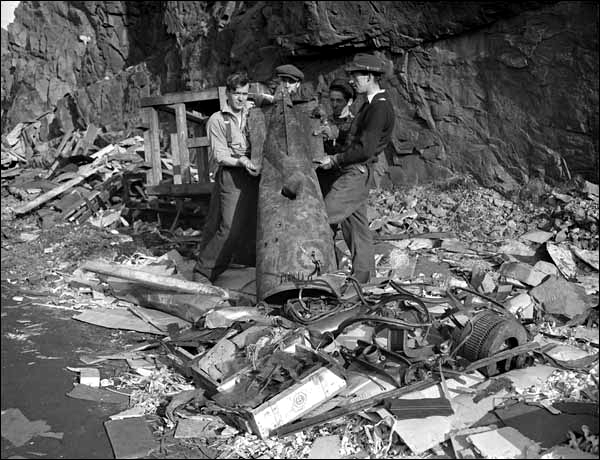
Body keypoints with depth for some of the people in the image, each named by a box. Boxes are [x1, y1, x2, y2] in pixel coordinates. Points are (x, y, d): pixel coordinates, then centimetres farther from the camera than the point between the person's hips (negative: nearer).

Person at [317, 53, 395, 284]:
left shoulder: (380, 107, -15)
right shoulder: (373, 104, 17)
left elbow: (365, 149, -20)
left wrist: (334, 160, -11)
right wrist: (336, 158, 10)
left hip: (356, 174, -10)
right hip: (352, 172, 10)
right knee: (356, 224, 12)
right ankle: (363, 277, 19)